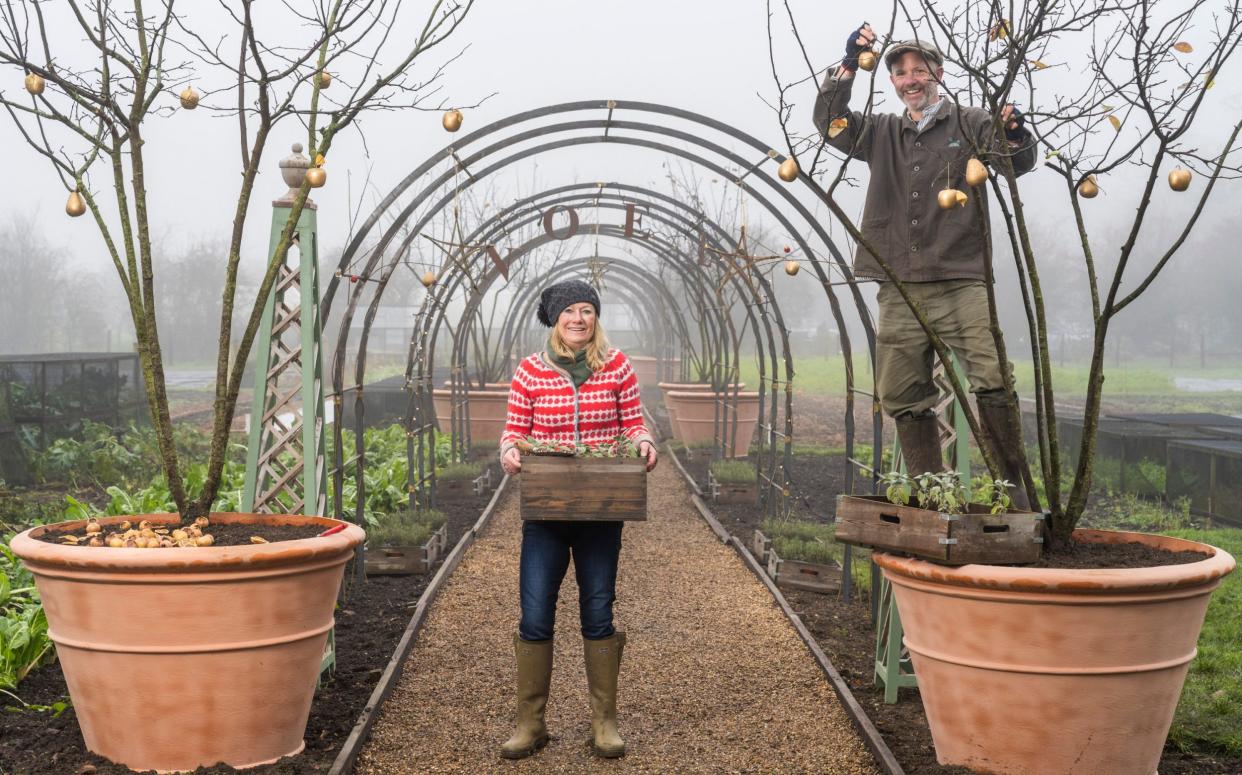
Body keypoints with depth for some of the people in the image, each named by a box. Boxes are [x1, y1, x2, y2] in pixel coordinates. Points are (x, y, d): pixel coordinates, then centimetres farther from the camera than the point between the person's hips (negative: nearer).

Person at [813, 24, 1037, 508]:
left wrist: (1016, 136, -27)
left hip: (960, 282, -4)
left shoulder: (969, 124, 8)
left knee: (993, 383, -18)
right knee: (904, 400, 5)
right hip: (899, 290, 4)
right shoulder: (882, 133, 18)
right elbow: (830, 123, 6)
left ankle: (1014, 487, -8)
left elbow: (1018, 163, -3)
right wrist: (848, 65, -6)